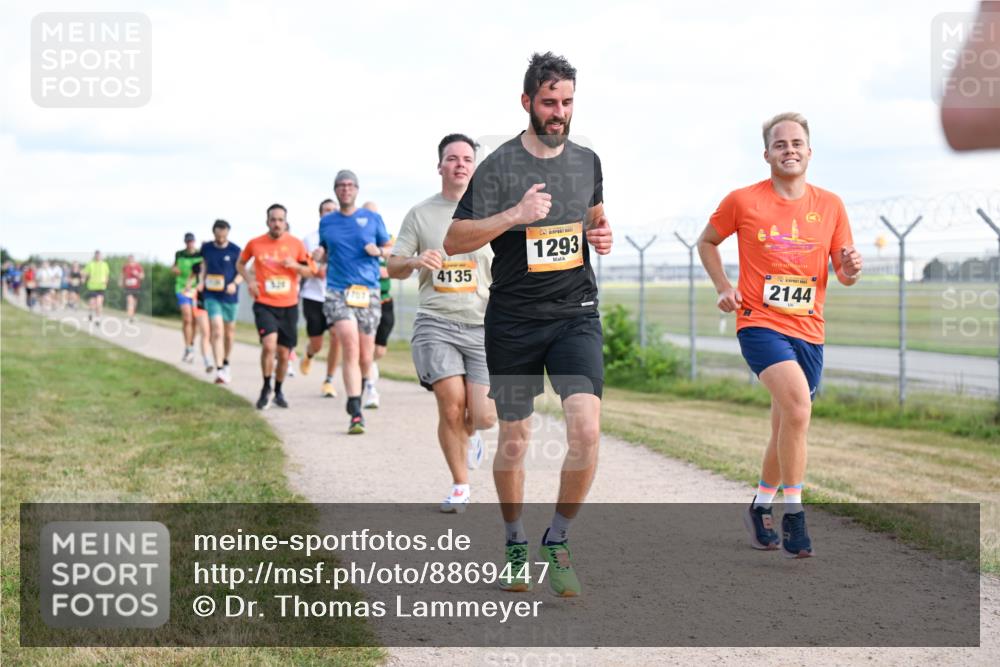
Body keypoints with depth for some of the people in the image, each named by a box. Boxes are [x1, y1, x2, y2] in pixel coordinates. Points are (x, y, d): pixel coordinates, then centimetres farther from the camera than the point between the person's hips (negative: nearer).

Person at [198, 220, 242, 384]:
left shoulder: (235, 250, -5)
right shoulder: (206, 248, 1)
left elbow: (242, 272, -1)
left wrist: (234, 284, -20)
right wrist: (201, 281, 0)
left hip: (230, 297, 0)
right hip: (211, 295, 0)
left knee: (229, 332, 13)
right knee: (217, 331, -14)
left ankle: (226, 364, 35)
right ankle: (219, 370, -19)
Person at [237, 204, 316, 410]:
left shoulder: (295, 244, 1)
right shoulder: (255, 244, 0)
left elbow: (310, 271, 7)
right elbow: (240, 263, 17)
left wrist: (295, 265, -13)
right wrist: (249, 281, 0)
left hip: (289, 306, 2)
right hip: (264, 304, -2)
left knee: (284, 353, 7)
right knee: (269, 344, -22)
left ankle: (278, 391, 29)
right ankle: (266, 388, -3)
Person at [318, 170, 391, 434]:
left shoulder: (372, 218, 8)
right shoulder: (326, 222, 11)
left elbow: (390, 249, 16)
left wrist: (378, 250, -6)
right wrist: (320, 255, 2)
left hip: (368, 292, 1)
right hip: (338, 292, -1)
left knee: (365, 356, 2)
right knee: (350, 348, -18)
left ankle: (357, 395, 35)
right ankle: (356, 414, -18)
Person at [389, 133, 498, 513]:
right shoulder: (420, 215, 7)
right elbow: (393, 268, 9)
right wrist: (414, 261, -12)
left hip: (484, 326, 1)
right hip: (435, 324, -1)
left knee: (484, 417, -7)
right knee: (451, 406, -13)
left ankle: (469, 435, 32)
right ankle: (460, 487, 8)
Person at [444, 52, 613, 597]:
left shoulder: (587, 162, 7)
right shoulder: (499, 165, -7)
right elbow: (453, 240, -11)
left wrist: (602, 235, 3)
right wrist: (513, 215, -24)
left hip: (576, 313, 2)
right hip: (513, 320, -2)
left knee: (586, 429, -18)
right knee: (514, 439, 8)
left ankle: (558, 540, 2)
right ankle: (515, 544, 30)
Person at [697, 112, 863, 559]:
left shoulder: (830, 206, 6)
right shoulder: (742, 201, -2)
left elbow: (843, 274, 11)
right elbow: (707, 242, 13)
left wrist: (850, 267, -13)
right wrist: (723, 286, -1)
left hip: (808, 331, 4)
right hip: (759, 322, -4)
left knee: (787, 430, 13)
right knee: (797, 402, -28)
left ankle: (760, 506, 37)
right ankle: (792, 514, -19)